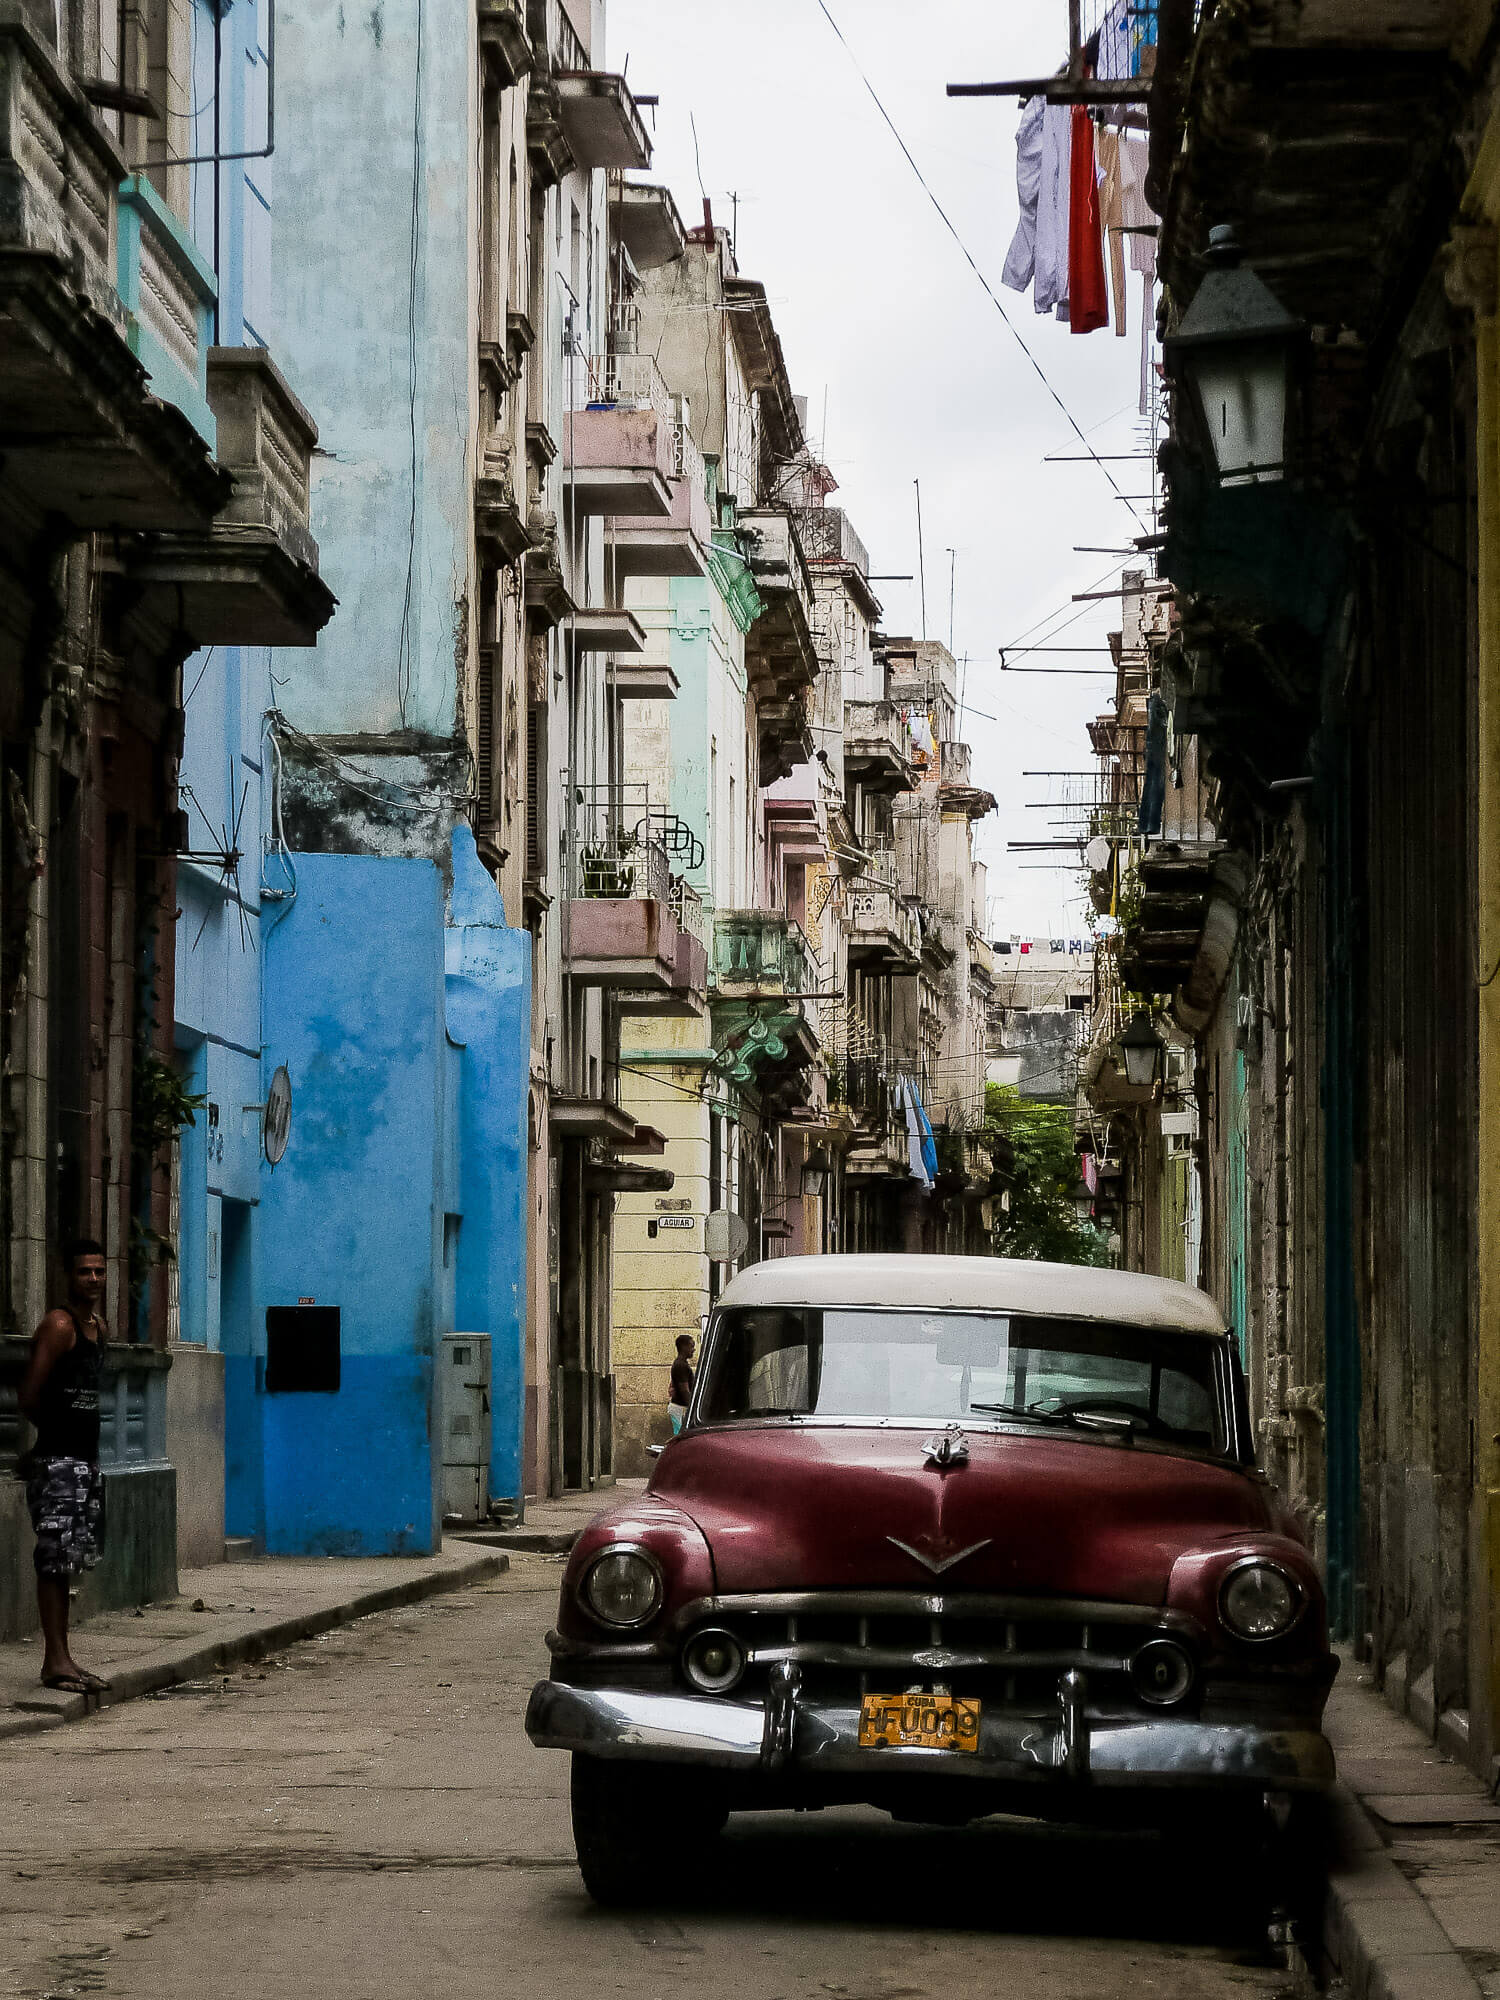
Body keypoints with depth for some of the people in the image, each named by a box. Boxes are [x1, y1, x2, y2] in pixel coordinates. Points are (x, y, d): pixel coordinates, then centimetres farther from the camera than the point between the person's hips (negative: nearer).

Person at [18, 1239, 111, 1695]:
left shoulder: (99, 1328, 14)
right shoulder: (59, 1325, -12)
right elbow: (28, 1397, -15)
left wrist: (71, 1428, 7)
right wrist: (58, 1430, 1)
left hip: (86, 1459, 8)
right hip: (58, 1461, -8)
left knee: (68, 1563, 10)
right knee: (56, 1561, -8)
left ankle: (62, 1659, 14)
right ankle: (54, 1662, -8)